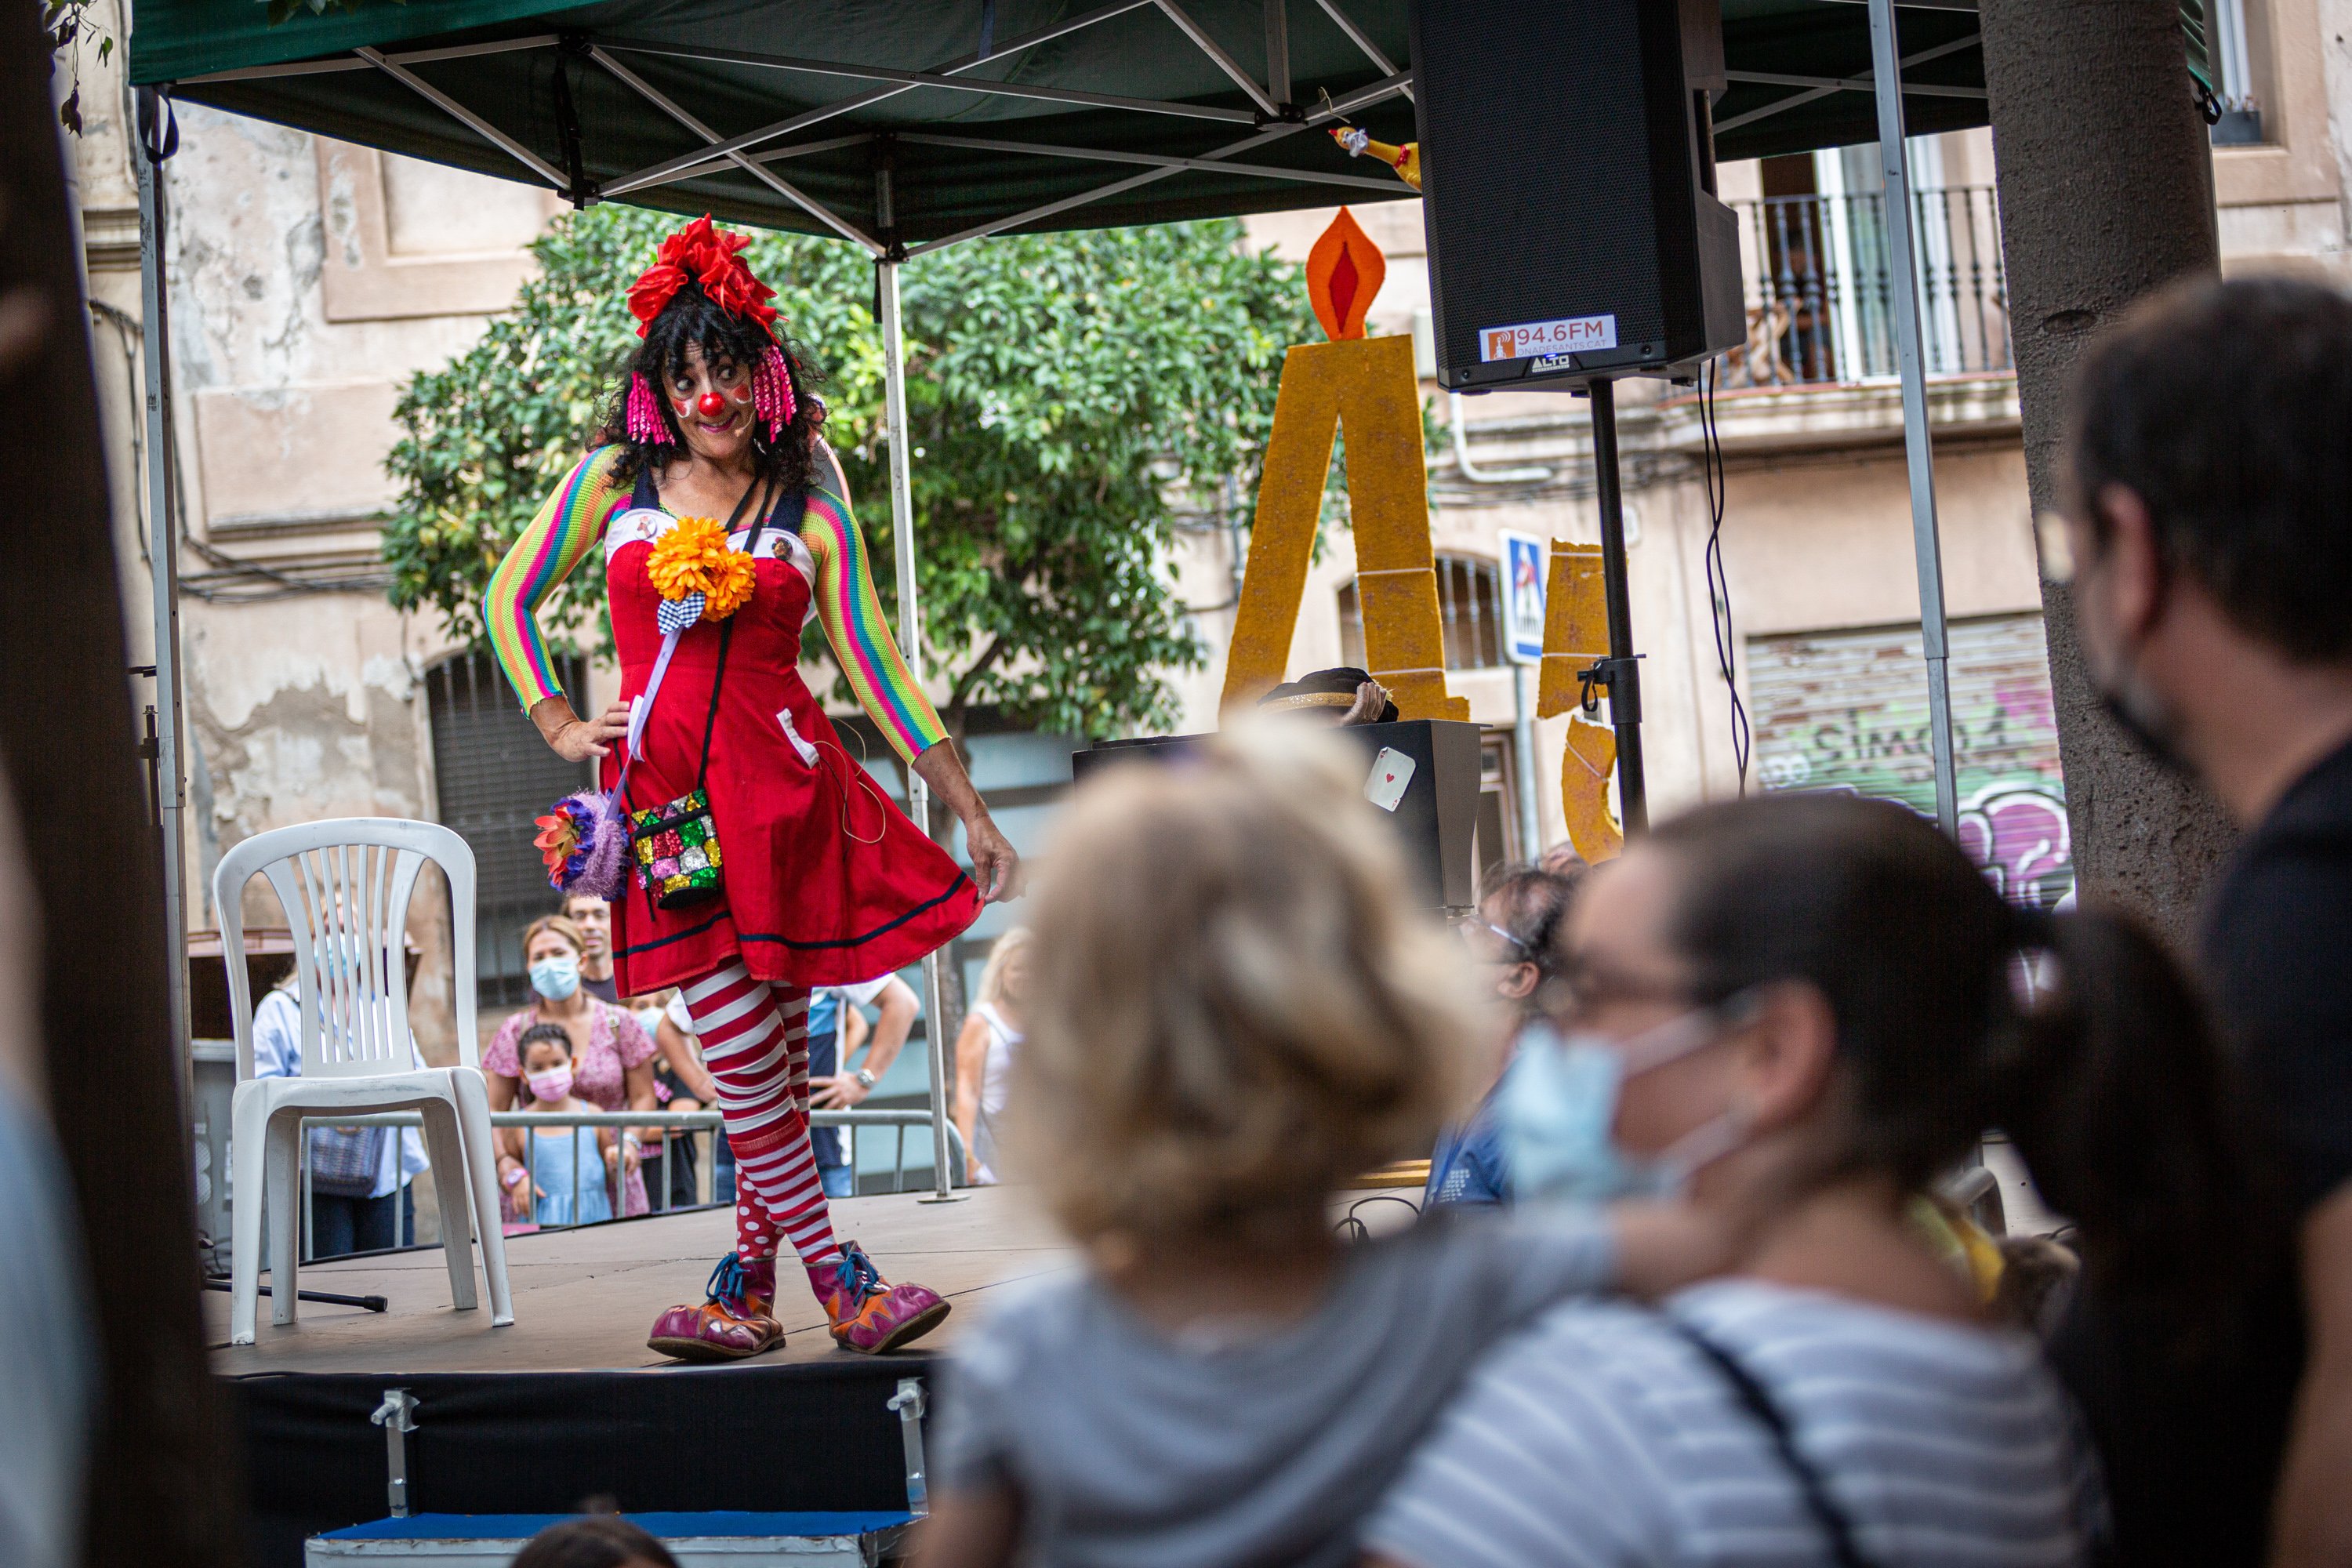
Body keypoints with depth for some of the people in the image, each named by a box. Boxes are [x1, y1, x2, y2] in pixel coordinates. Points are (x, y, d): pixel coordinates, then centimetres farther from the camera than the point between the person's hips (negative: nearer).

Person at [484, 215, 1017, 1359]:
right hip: (664, 794, 0)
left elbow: (877, 670, 6)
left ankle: (748, 1289, 11)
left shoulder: (810, 513, 6)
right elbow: (508, 599, 18)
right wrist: (558, 727, 8)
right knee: (745, 1068, -8)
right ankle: (840, 1285, -2)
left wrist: (971, 812, 2)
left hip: (784, 785, 0)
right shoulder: (614, 481, 8)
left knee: (778, 1068, 0)